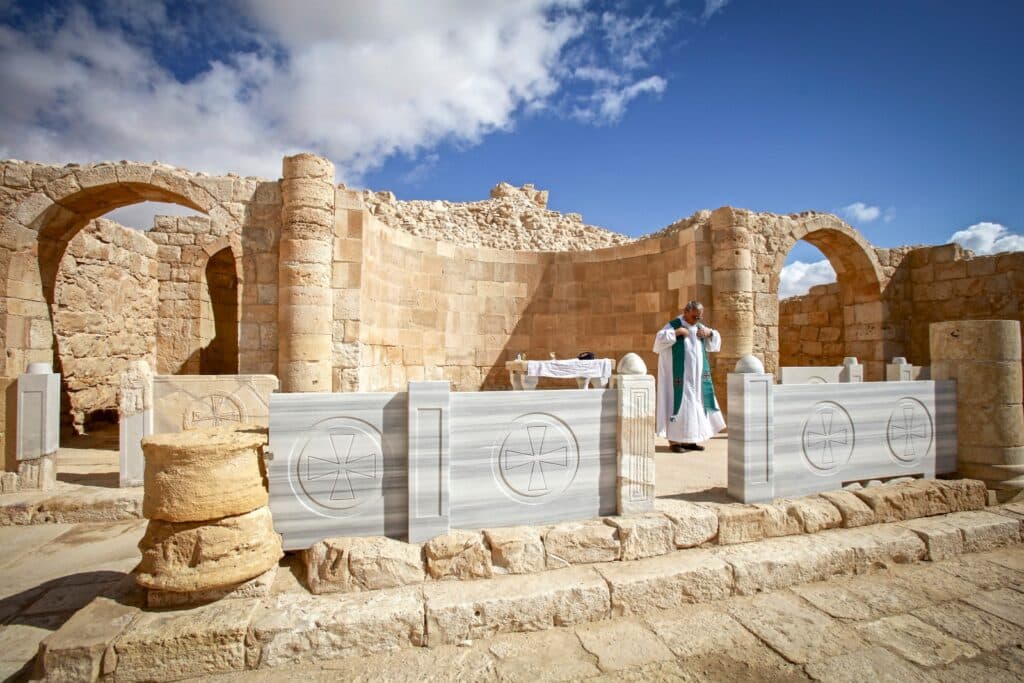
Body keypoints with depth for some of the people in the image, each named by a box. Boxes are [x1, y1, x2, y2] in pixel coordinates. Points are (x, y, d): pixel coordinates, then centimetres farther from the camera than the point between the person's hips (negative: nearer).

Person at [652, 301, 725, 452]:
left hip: (697, 376, 7)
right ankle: (674, 441, 2)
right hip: (679, 376, -7)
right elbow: (659, 340, -21)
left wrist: (710, 332, -1)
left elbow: (715, 344, 17)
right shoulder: (673, 325, -8)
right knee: (679, 404, -6)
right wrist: (677, 332, -25)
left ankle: (689, 440, 18)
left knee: (695, 404, 9)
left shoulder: (700, 327, 11)